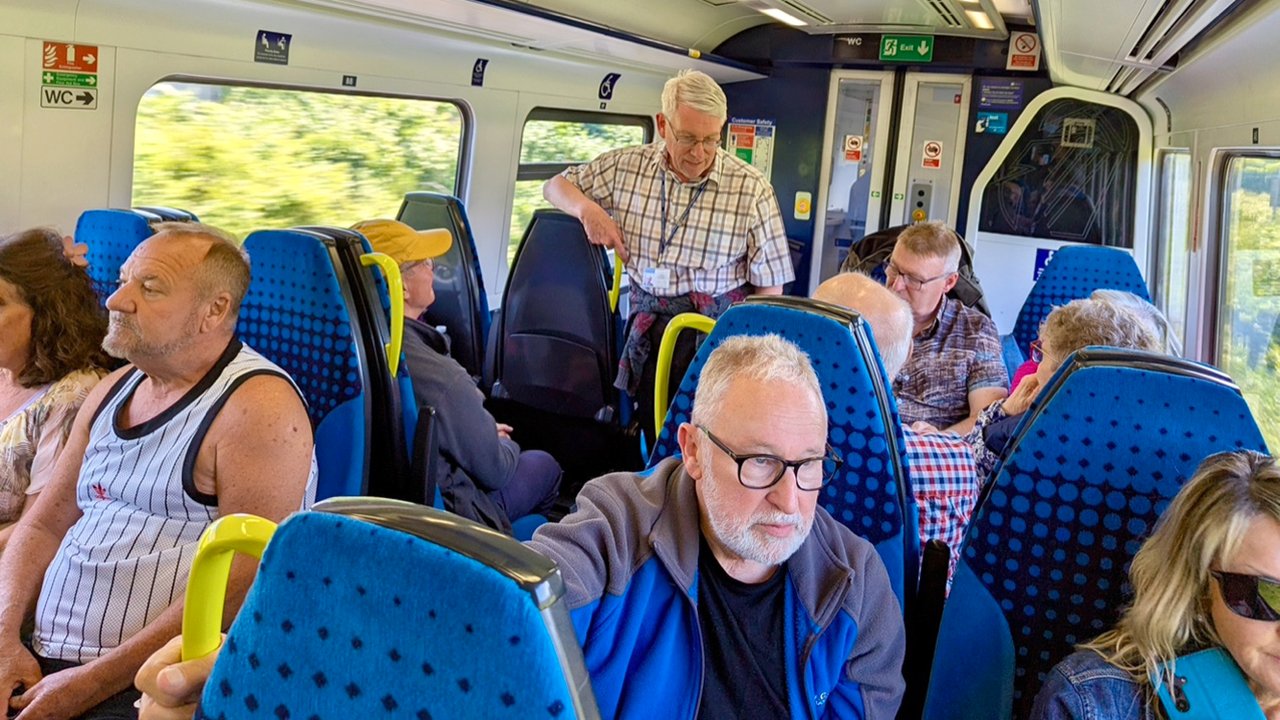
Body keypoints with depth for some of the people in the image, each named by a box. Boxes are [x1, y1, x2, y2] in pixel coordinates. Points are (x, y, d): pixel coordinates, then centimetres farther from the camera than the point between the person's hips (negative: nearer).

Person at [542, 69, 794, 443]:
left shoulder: (751, 188, -6)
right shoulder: (626, 167, 4)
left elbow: (769, 286, -3)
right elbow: (557, 186, 17)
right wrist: (587, 209, -5)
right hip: (647, 327, 3)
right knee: (655, 445, -3)